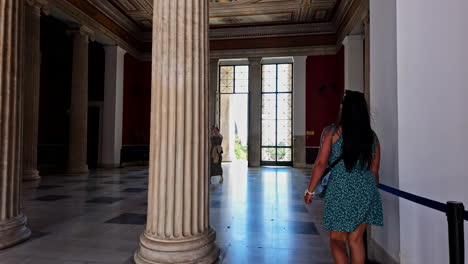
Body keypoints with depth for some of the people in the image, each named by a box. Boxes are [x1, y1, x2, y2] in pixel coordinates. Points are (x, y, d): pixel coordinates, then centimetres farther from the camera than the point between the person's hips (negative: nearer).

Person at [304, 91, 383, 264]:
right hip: (365, 192, 4)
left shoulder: (333, 132, -7)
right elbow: (374, 170, 10)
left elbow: (321, 163, -9)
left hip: (340, 191, -4)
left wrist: (310, 190, 0)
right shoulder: (372, 136, 5)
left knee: (337, 239, 8)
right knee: (356, 239, 16)